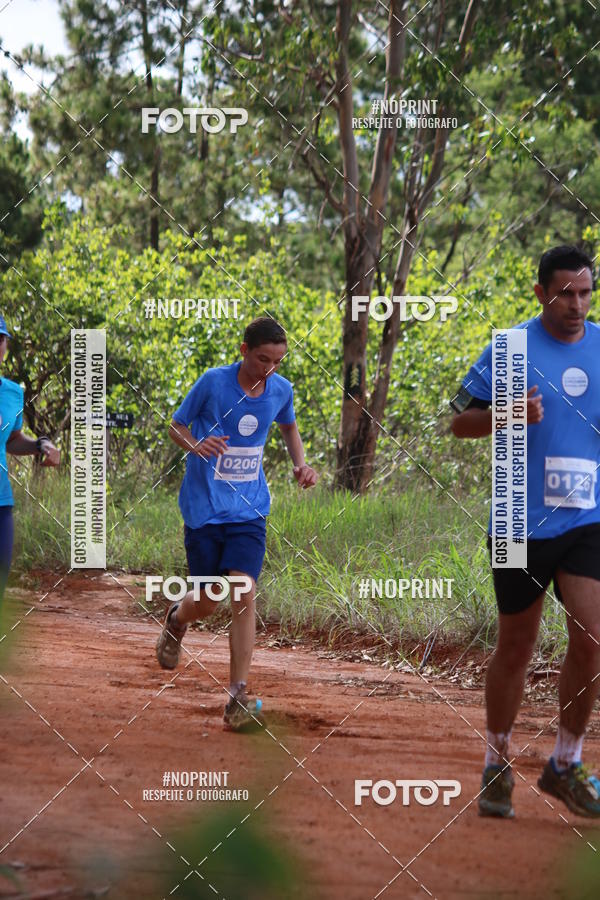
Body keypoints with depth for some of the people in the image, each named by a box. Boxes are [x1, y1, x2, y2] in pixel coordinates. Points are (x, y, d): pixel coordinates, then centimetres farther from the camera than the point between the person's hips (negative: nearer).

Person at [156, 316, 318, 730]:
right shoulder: (213, 382, -12)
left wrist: (301, 464, 4)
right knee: (207, 603, 6)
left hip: (249, 510, 1)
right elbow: (177, 426, 0)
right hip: (204, 507, -1)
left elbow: (290, 427, 21)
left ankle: (238, 698, -14)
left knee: (244, 595, -15)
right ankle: (177, 618, 46)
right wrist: (196, 445, -22)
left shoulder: (281, 390, -1)